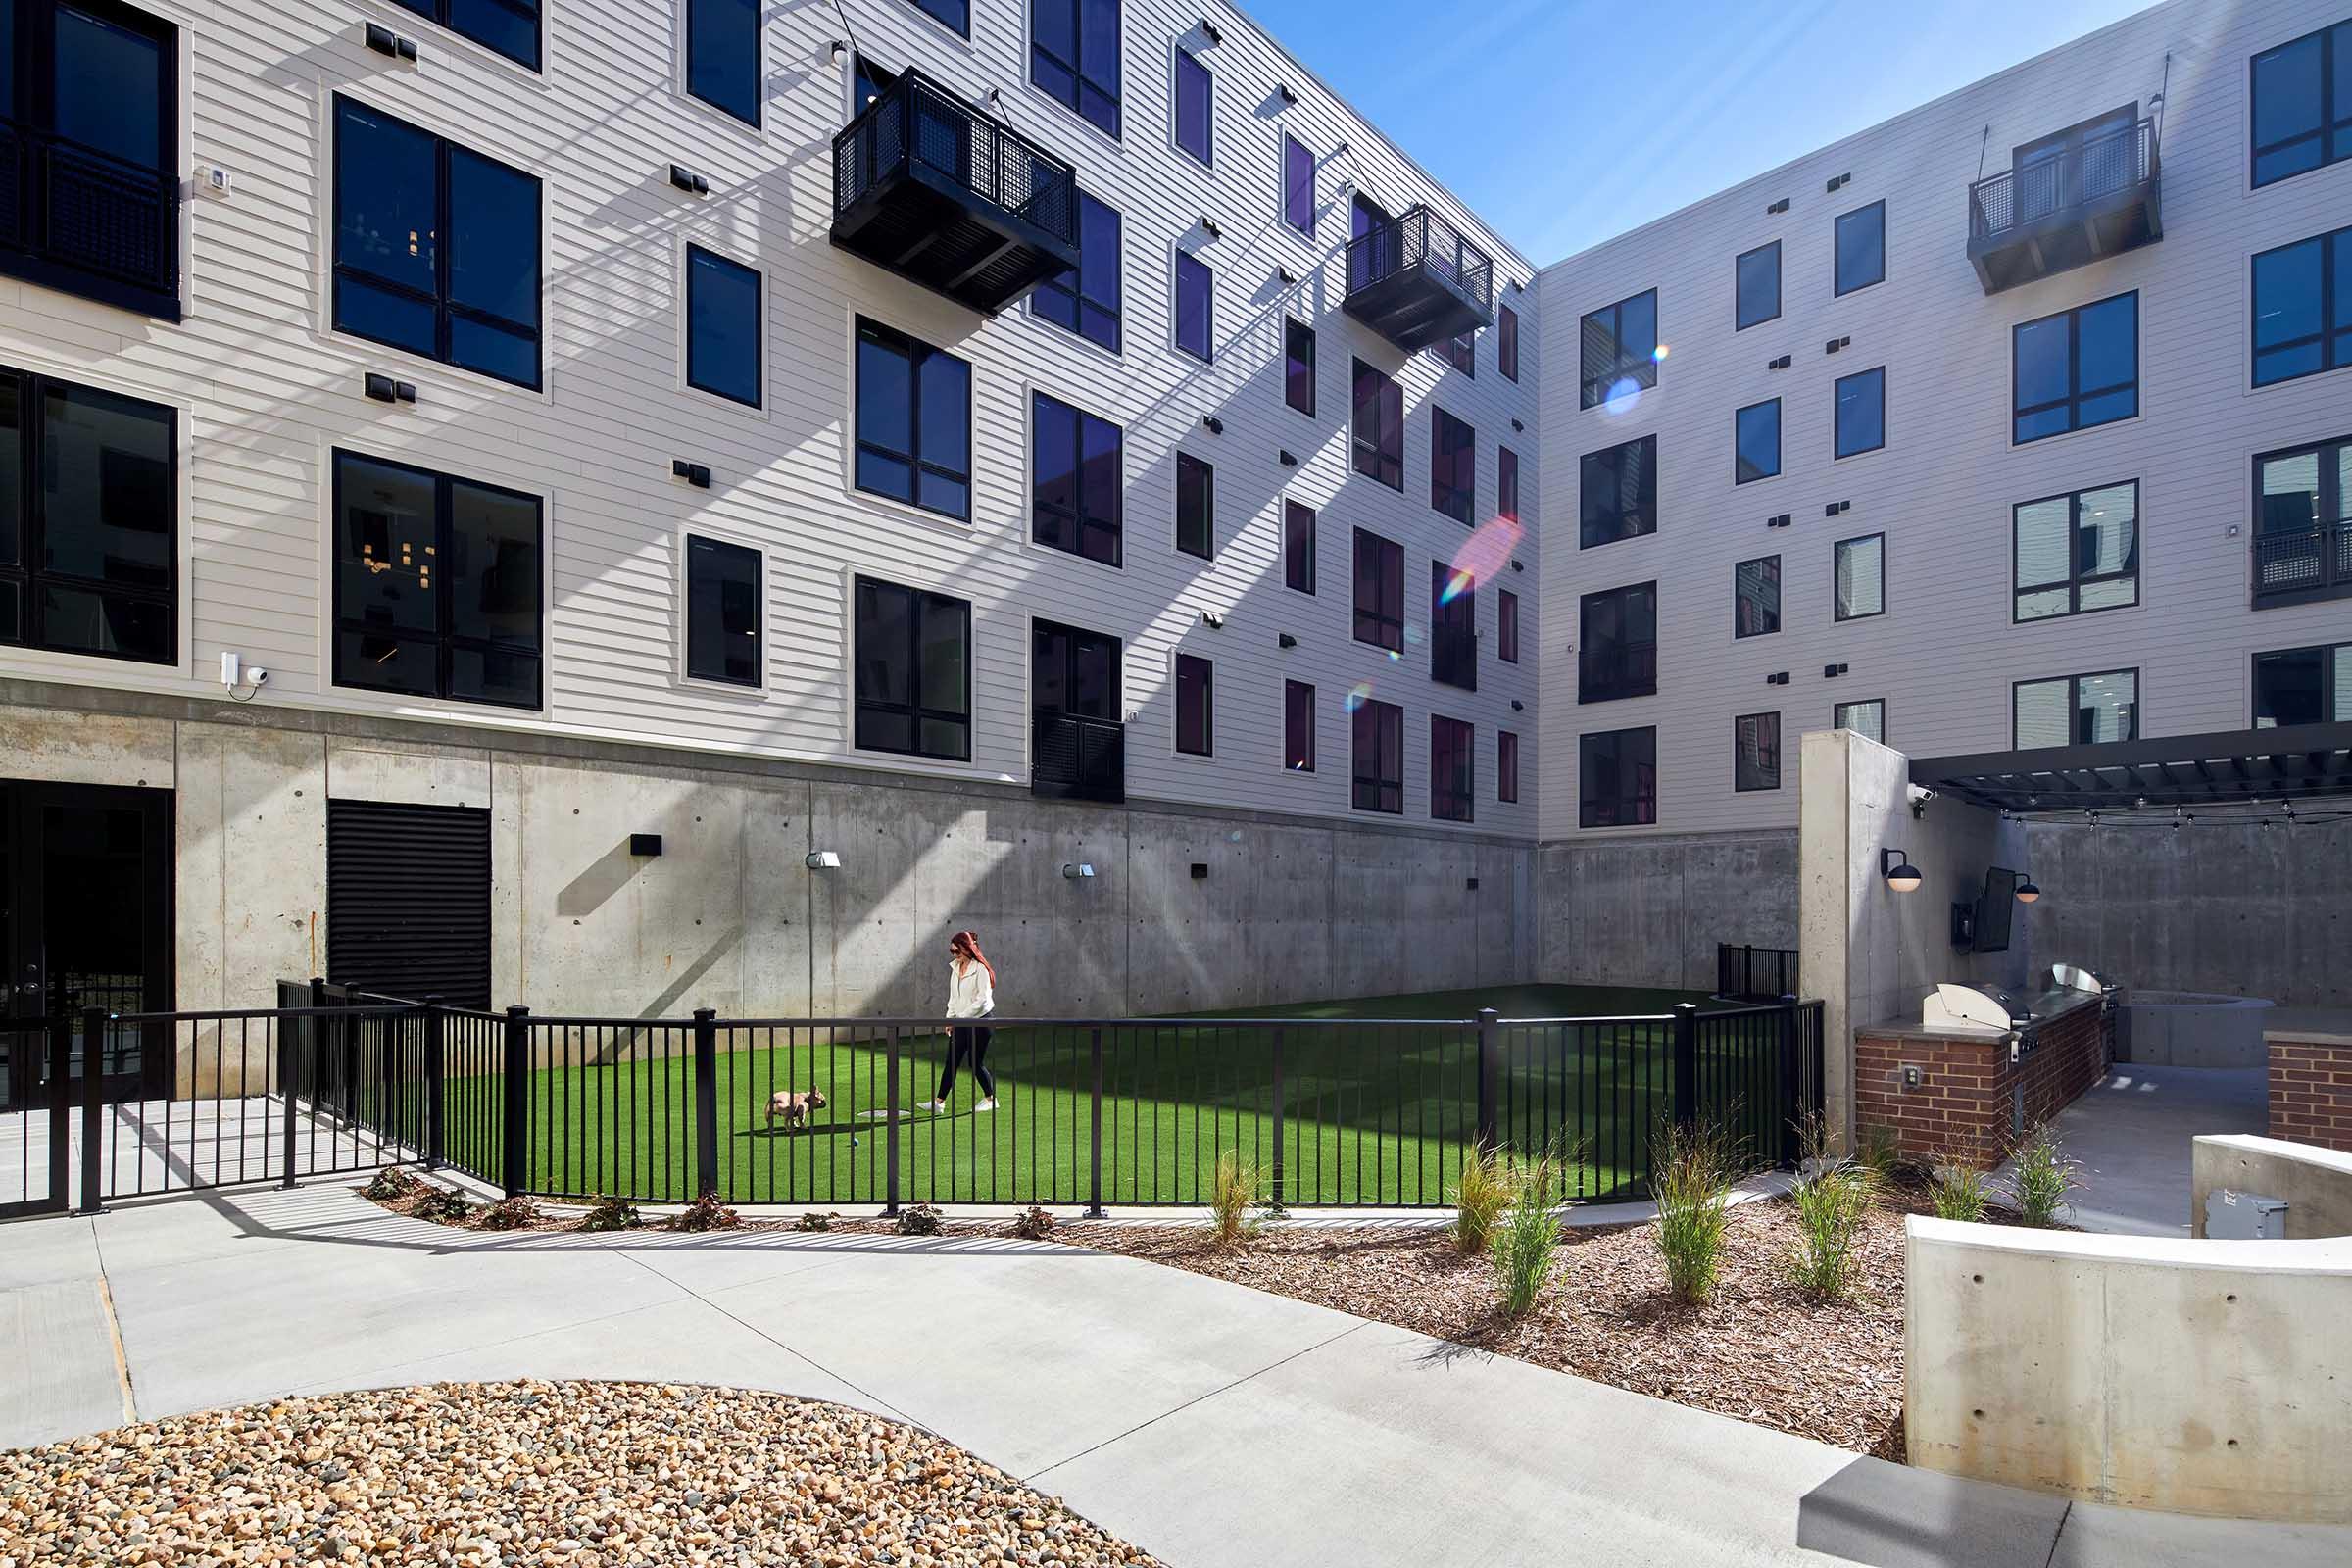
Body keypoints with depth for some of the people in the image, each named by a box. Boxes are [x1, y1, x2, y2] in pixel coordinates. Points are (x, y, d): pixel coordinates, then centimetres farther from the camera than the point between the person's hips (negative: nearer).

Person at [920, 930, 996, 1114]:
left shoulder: (980, 969, -14)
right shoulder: (955, 968, 10)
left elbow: (983, 999, -18)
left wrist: (962, 1016, -17)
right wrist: (950, 1018, 9)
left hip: (979, 1022, -7)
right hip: (960, 1022, 7)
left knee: (976, 1062, 1)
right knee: (951, 1062, 3)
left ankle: (990, 1099, 18)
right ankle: (938, 1101, 6)